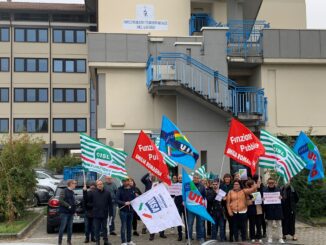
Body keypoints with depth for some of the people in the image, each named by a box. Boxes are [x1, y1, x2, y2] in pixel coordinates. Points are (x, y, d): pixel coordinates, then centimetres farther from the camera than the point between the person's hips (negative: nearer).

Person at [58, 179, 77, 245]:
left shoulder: (72, 192, 14)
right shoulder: (64, 191, -9)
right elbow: (60, 200, -18)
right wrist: (68, 206, -19)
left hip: (71, 212, 7)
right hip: (64, 212, -7)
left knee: (70, 227, 10)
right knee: (62, 227, -3)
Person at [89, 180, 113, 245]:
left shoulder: (107, 193, 0)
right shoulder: (93, 193, -3)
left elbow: (110, 204, 1)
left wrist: (111, 213, 0)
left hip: (104, 214, 1)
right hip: (96, 214, -1)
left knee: (104, 228, 12)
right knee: (97, 228, 5)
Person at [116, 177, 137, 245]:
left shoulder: (132, 189, 5)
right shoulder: (120, 190, -6)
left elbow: (135, 198, 10)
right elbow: (117, 200, -12)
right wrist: (124, 203, -22)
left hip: (130, 210, 4)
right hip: (123, 210, -4)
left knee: (129, 225, 12)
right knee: (123, 226, -1)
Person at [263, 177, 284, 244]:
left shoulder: (278, 189, 2)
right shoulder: (265, 190, 2)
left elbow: (281, 197, 4)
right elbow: (262, 198, 5)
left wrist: (281, 198, -18)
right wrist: (263, 199, -17)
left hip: (277, 209, 0)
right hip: (269, 209, 0)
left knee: (279, 224, 3)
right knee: (269, 224, 6)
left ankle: (280, 238, 10)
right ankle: (270, 238, 15)